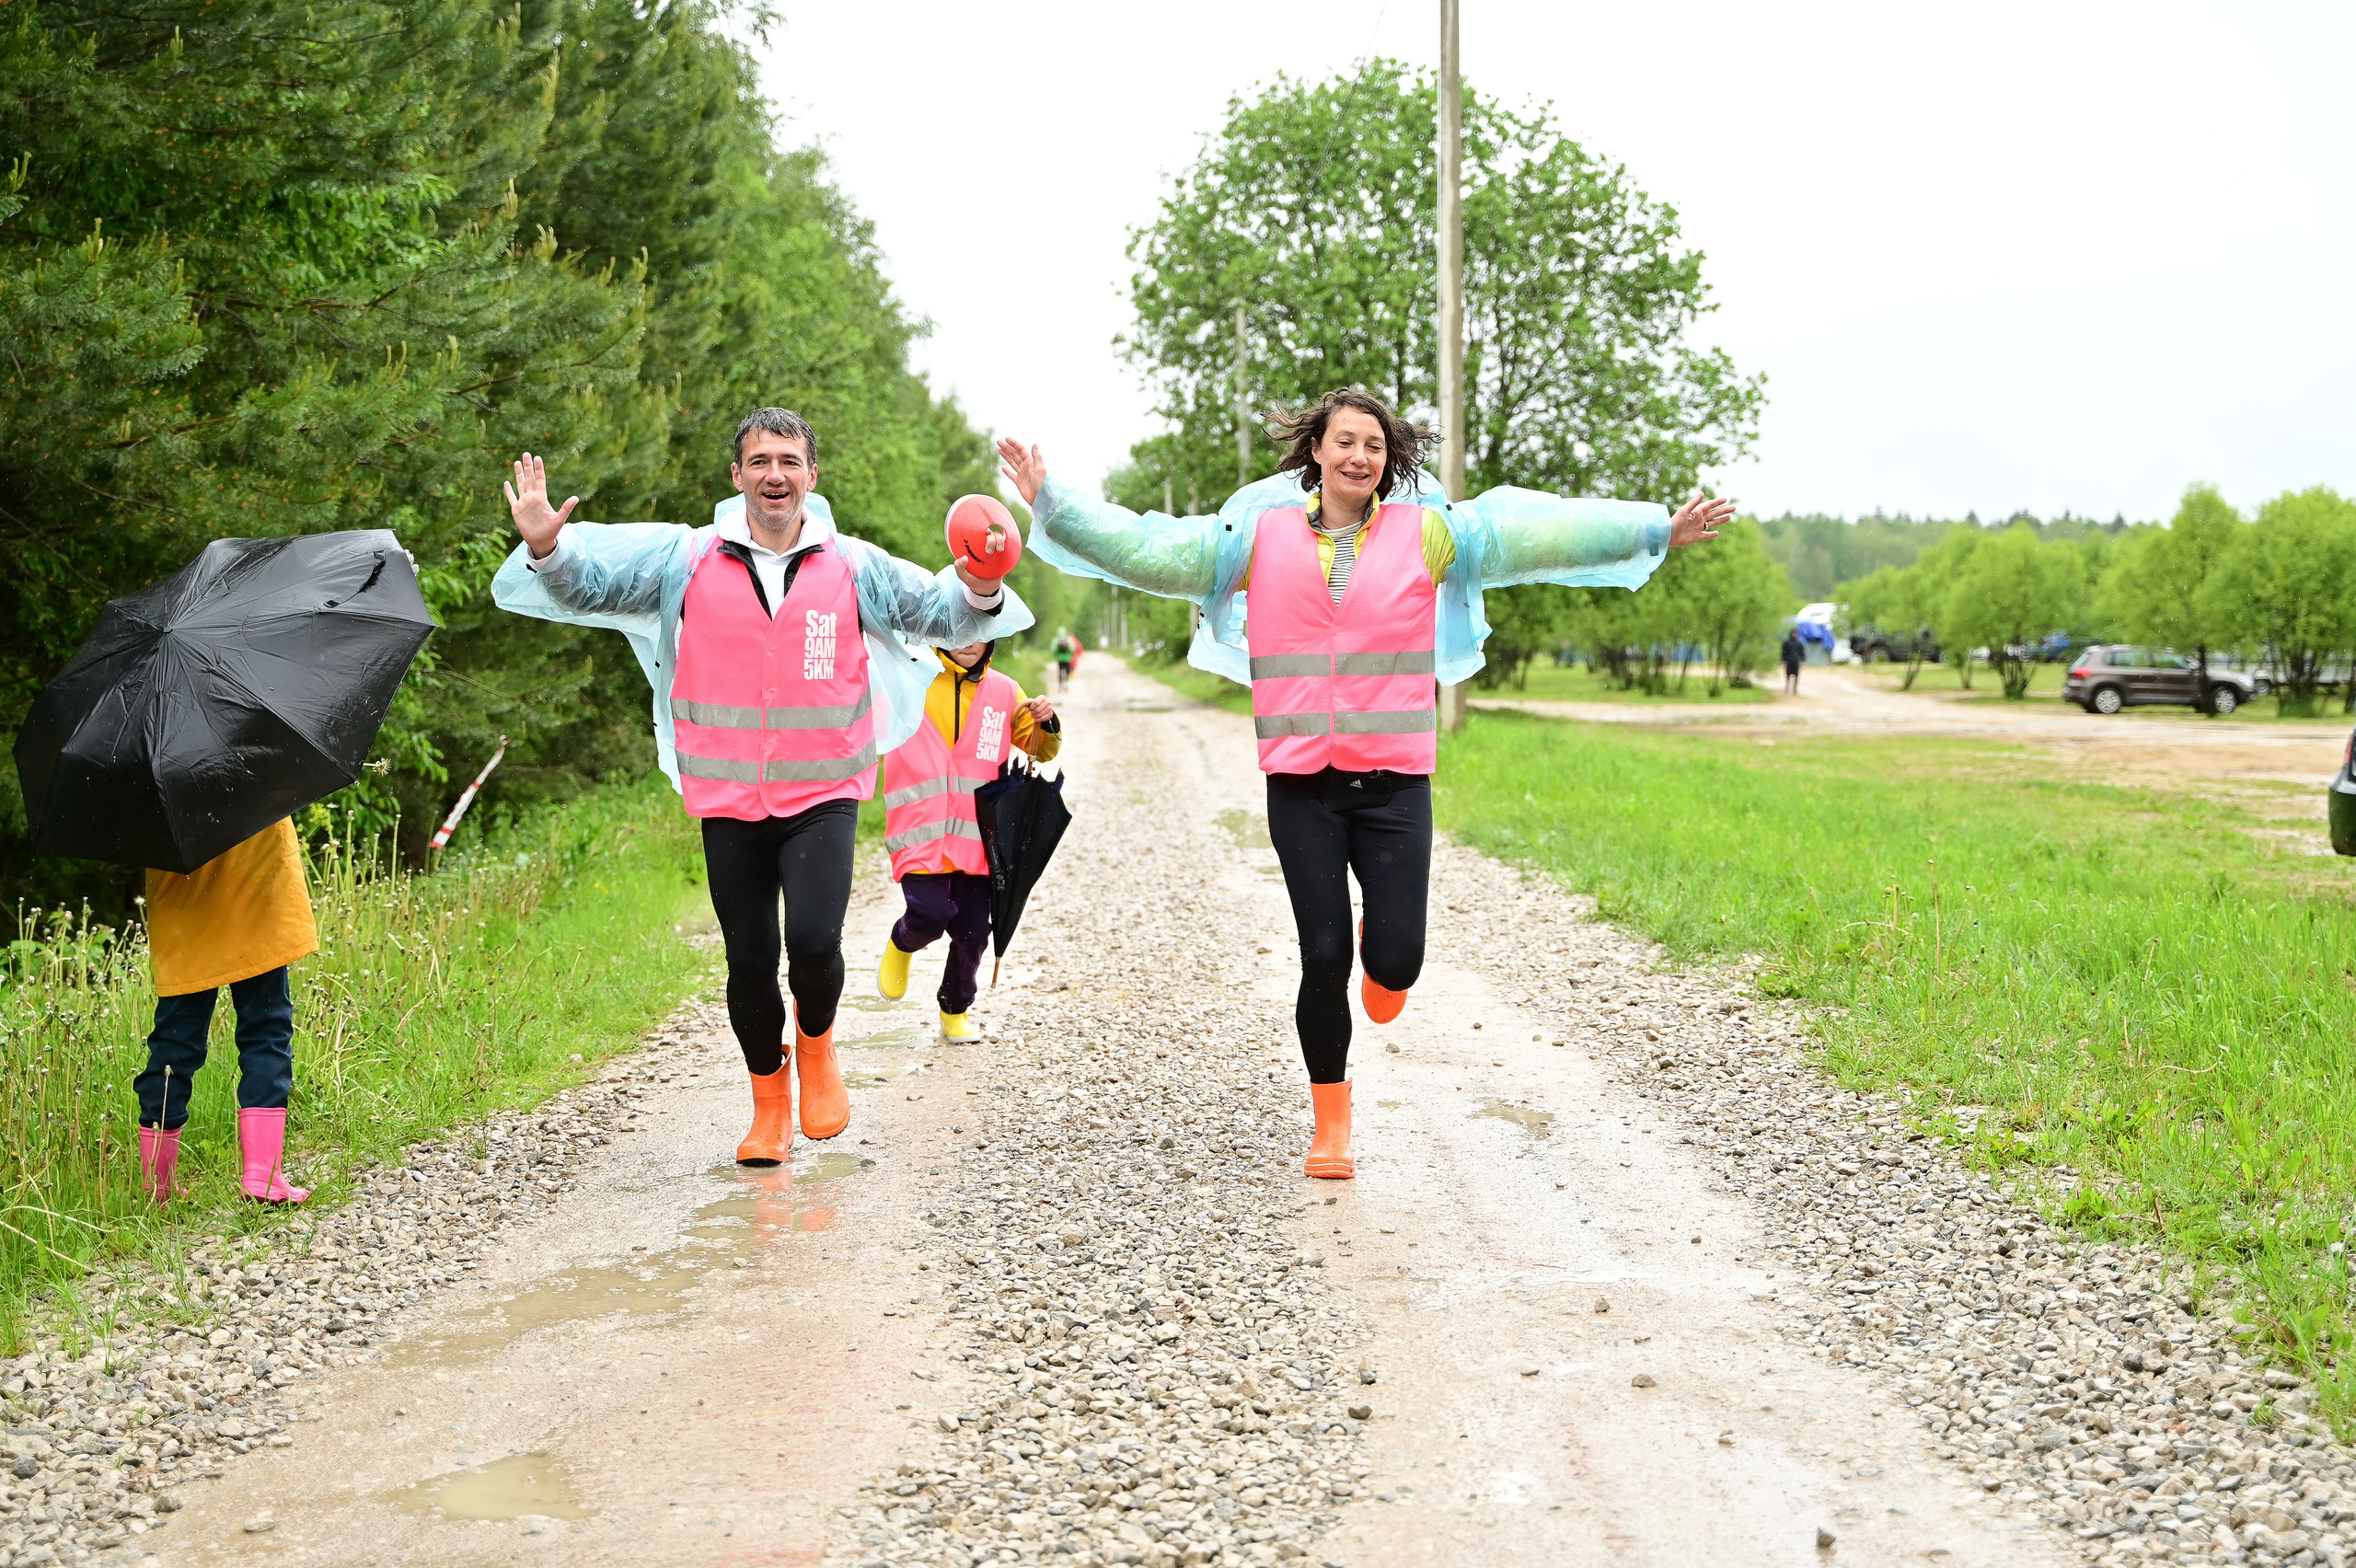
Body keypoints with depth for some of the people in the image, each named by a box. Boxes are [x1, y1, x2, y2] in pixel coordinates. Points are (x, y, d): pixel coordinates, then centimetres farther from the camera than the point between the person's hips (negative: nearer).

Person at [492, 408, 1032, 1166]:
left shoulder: (855, 566, 3)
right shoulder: (687, 558, 2)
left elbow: (946, 615, 6)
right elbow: (585, 584, 0)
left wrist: (978, 589, -16)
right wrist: (546, 547, -21)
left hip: (823, 796, -1)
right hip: (728, 800, 1)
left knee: (813, 940, -18)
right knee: (749, 961, 7)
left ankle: (817, 1042, 15)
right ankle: (769, 1102, 29)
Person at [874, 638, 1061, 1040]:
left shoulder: (1003, 691, 12)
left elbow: (1042, 750, 20)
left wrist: (1047, 722, -1)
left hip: (977, 836, 4)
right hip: (921, 832, -3)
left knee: (973, 930, 2)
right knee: (931, 914, -19)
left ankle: (955, 1013, 26)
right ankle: (901, 945, 18)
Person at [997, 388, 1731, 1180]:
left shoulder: (1429, 532, 5)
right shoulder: (1262, 535, 5)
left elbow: (1542, 534, 1)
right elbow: (1149, 550, 4)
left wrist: (1658, 529, -3)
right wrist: (1050, 503, -2)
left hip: (1396, 779, 0)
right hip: (1301, 781, 0)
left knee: (1395, 960, -6)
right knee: (1323, 957, 0)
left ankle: (1380, 962, 35)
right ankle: (1330, 1127, 18)